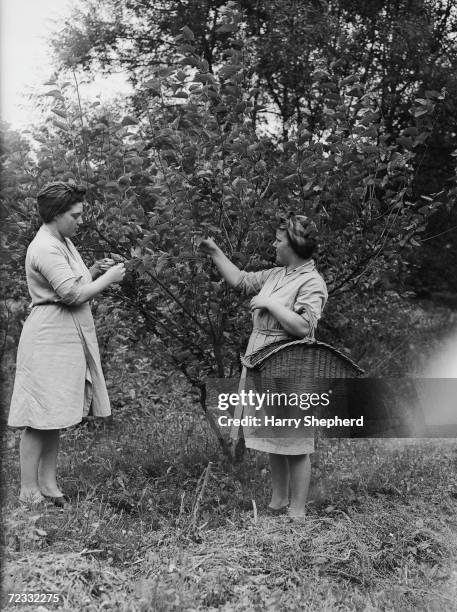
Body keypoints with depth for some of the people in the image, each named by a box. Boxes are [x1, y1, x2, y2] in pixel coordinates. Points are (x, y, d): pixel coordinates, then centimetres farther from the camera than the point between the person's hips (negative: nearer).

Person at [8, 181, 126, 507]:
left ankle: (48, 484, 21)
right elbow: (73, 294, -23)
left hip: (68, 339, 10)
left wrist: (94, 271, 6)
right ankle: (29, 492, 6)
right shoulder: (45, 249, -17)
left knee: (55, 416, 13)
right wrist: (108, 278, -12)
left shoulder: (64, 242, 15)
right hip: (49, 340, -10)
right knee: (40, 418, -3)